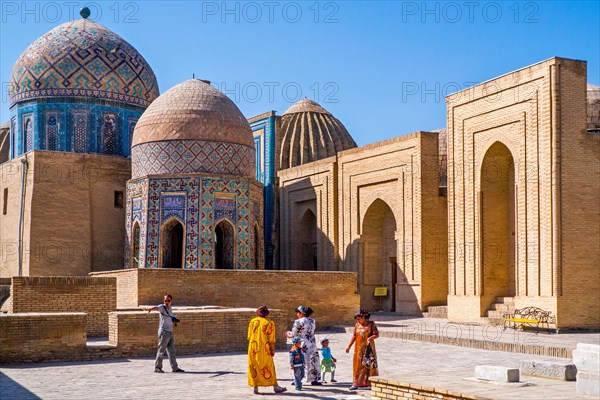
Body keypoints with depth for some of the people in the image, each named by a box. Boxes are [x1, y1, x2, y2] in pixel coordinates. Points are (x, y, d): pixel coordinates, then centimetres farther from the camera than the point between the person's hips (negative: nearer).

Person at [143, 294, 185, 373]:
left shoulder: (170, 309, 16)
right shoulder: (162, 307, -8)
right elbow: (156, 308, -31)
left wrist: (174, 321, 8)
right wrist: (149, 309, -52)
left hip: (170, 332, 8)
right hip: (164, 331, -8)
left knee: (172, 350, 11)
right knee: (161, 350, -4)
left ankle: (175, 367, 16)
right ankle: (157, 367, 3)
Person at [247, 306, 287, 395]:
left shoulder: (253, 321, 2)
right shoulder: (269, 323, -4)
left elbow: (249, 336, 5)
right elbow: (271, 339, -5)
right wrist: (272, 350, 1)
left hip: (253, 348, 2)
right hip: (264, 348, -2)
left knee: (254, 367, 9)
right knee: (269, 367, 6)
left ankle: (255, 387, 8)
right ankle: (275, 386, 7)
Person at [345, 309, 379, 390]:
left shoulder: (371, 324, -4)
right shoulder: (357, 325, 8)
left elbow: (377, 334, -7)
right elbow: (354, 336, 12)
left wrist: (370, 338, -26)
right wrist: (349, 346, 9)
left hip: (368, 348, -4)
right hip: (358, 348, 4)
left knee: (369, 364, -4)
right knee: (358, 365, 5)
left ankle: (372, 383, 2)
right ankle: (356, 383, 9)